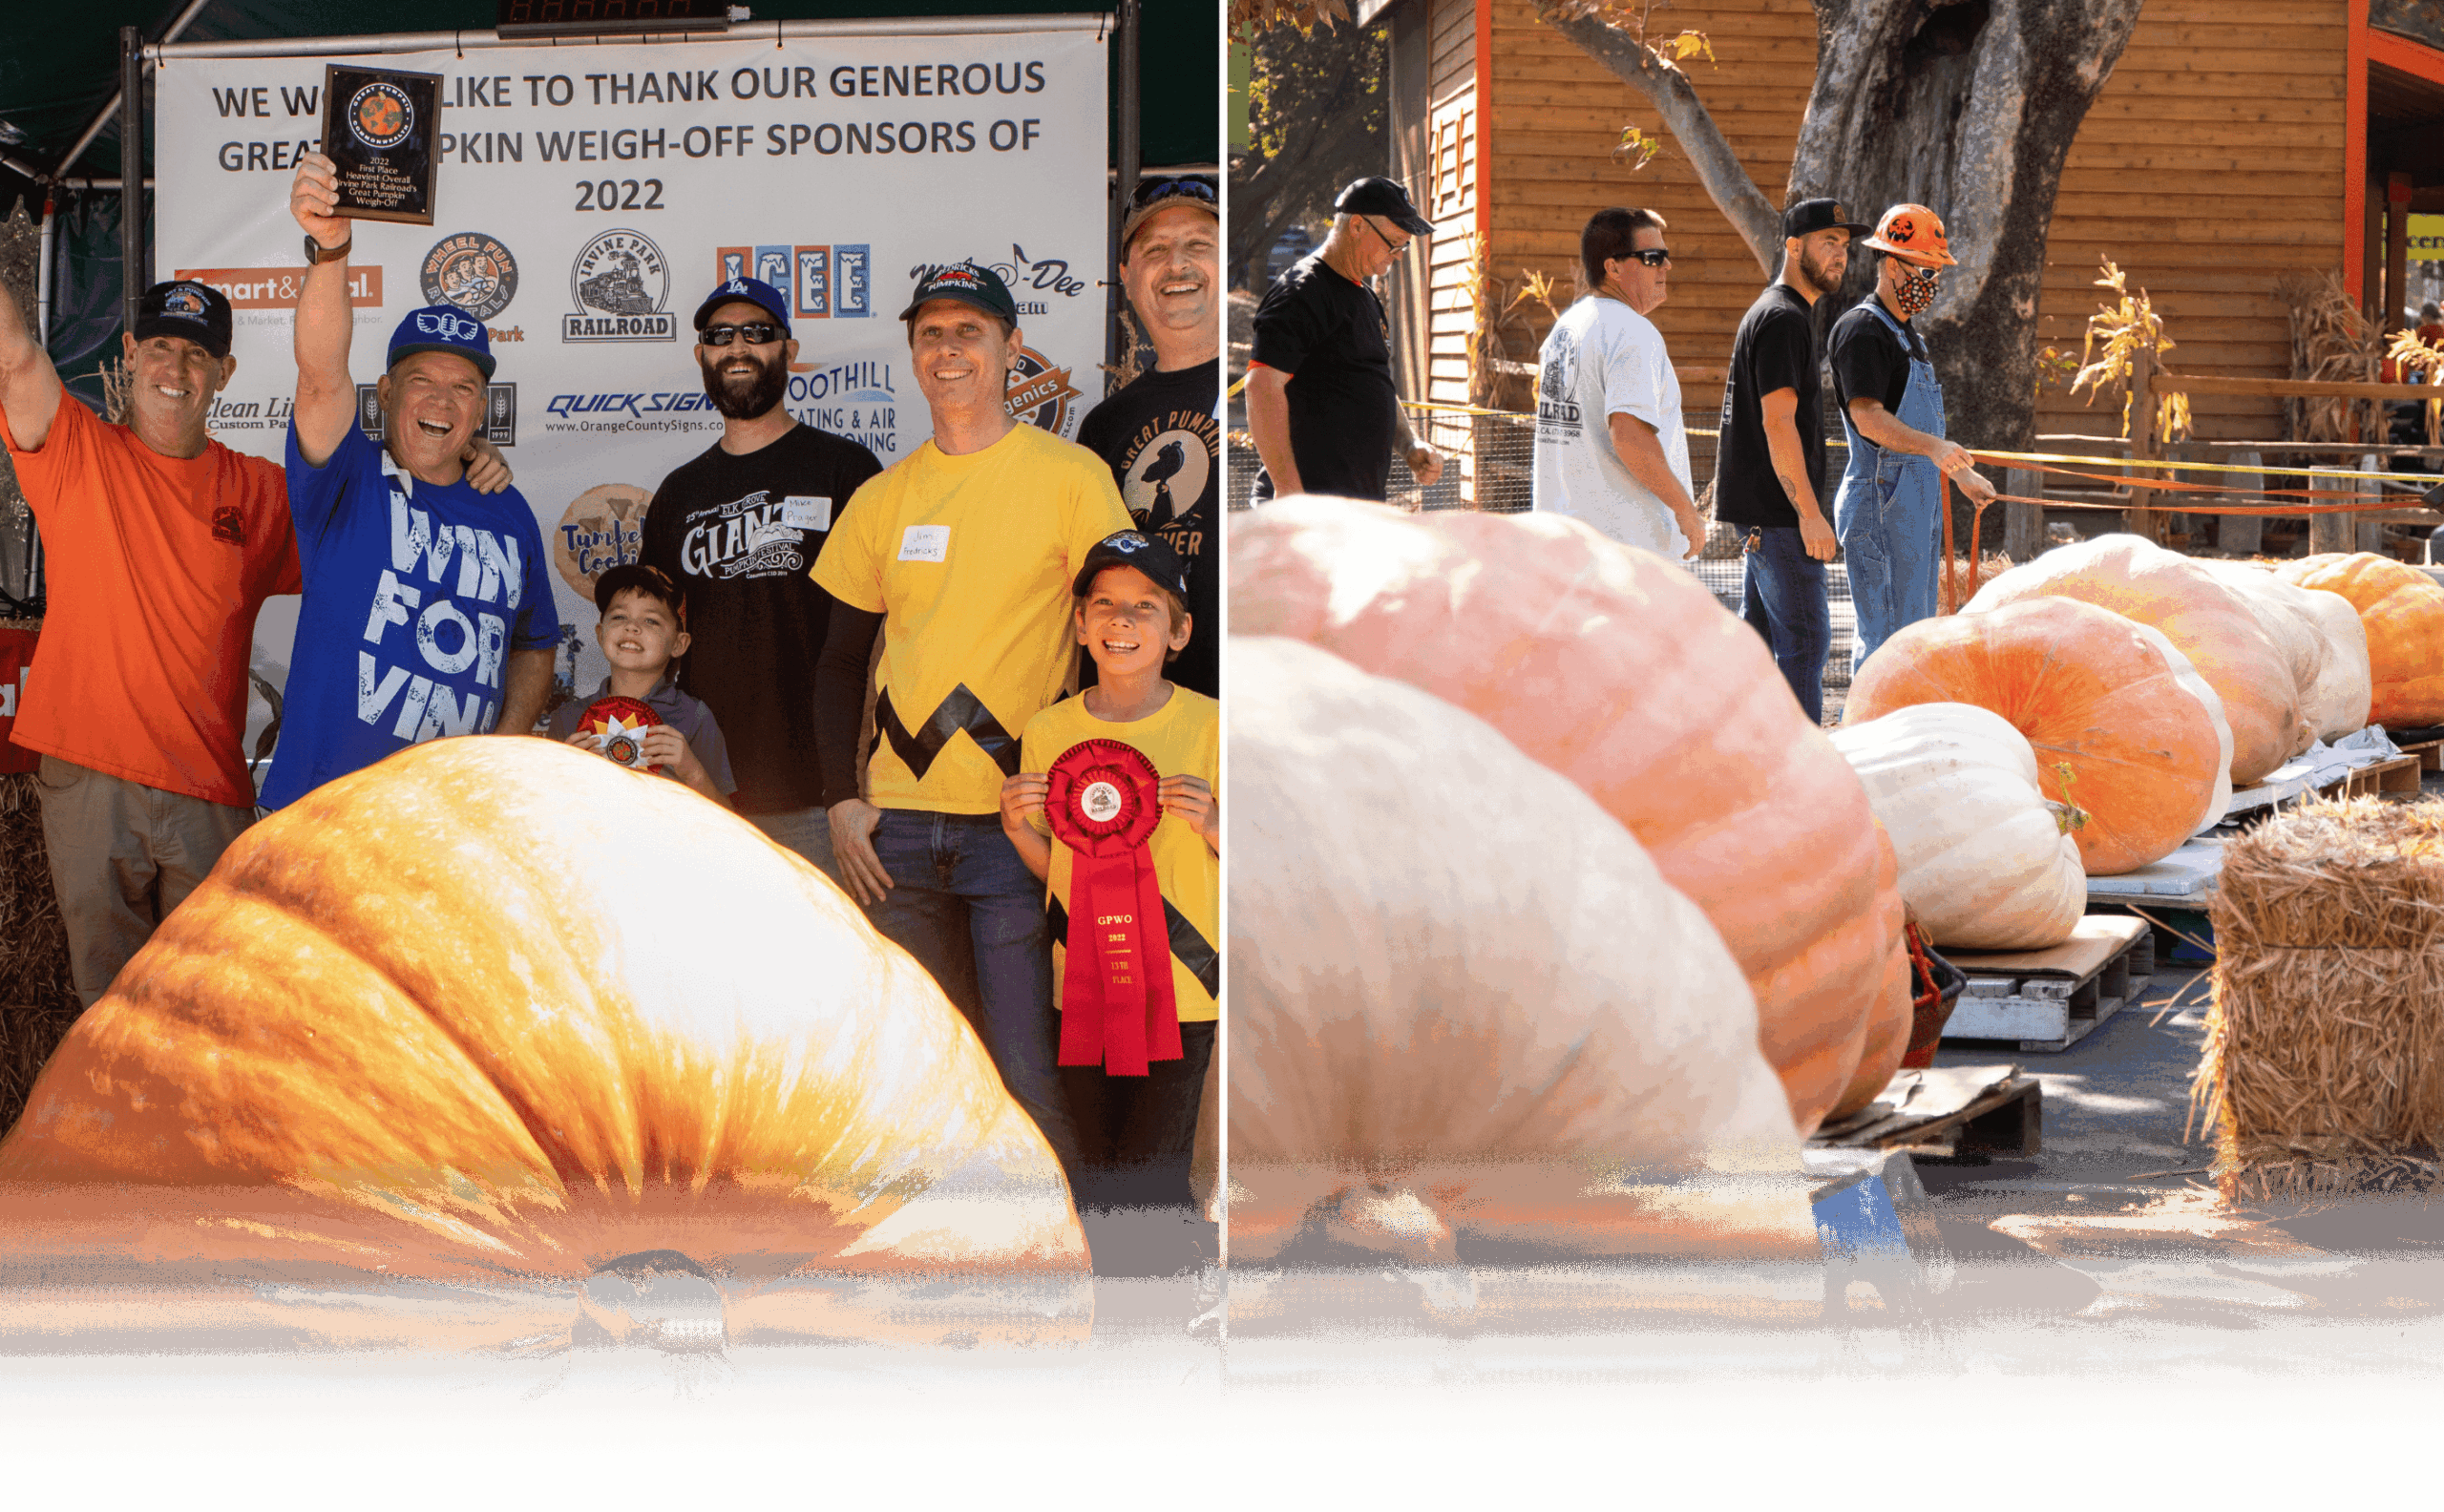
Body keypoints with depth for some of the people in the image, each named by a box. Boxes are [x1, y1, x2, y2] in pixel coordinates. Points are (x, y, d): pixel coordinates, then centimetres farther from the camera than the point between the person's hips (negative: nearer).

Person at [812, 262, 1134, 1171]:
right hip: (899, 827, 4)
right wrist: (841, 800, 6)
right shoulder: (883, 498, 12)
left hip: (1021, 821, -4)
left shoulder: (1070, 477, -1)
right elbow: (841, 661, 17)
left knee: (1032, 1077, -8)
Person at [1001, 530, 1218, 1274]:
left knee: (1152, 1182, -4)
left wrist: (1211, 824, -20)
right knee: (1098, 1176, 11)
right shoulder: (1049, 732, 3)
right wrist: (1018, 827, -7)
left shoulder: (1210, 726, -5)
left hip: (1181, 989, -3)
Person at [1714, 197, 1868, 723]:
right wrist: (1809, 513, -21)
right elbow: (1778, 422, -21)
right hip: (1779, 512, -10)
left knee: (1760, 635, 13)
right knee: (1805, 640, -9)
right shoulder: (1783, 318, -14)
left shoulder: (1771, 313, 19)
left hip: (1762, 515, 10)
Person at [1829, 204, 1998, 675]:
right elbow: (1867, 417, -27)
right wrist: (1934, 448, -41)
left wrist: (1960, 473, 37)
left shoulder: (1904, 333, 20)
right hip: (1881, 500, -10)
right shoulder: (1862, 329, -12)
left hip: (1916, 503, 10)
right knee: (1890, 639, -13)